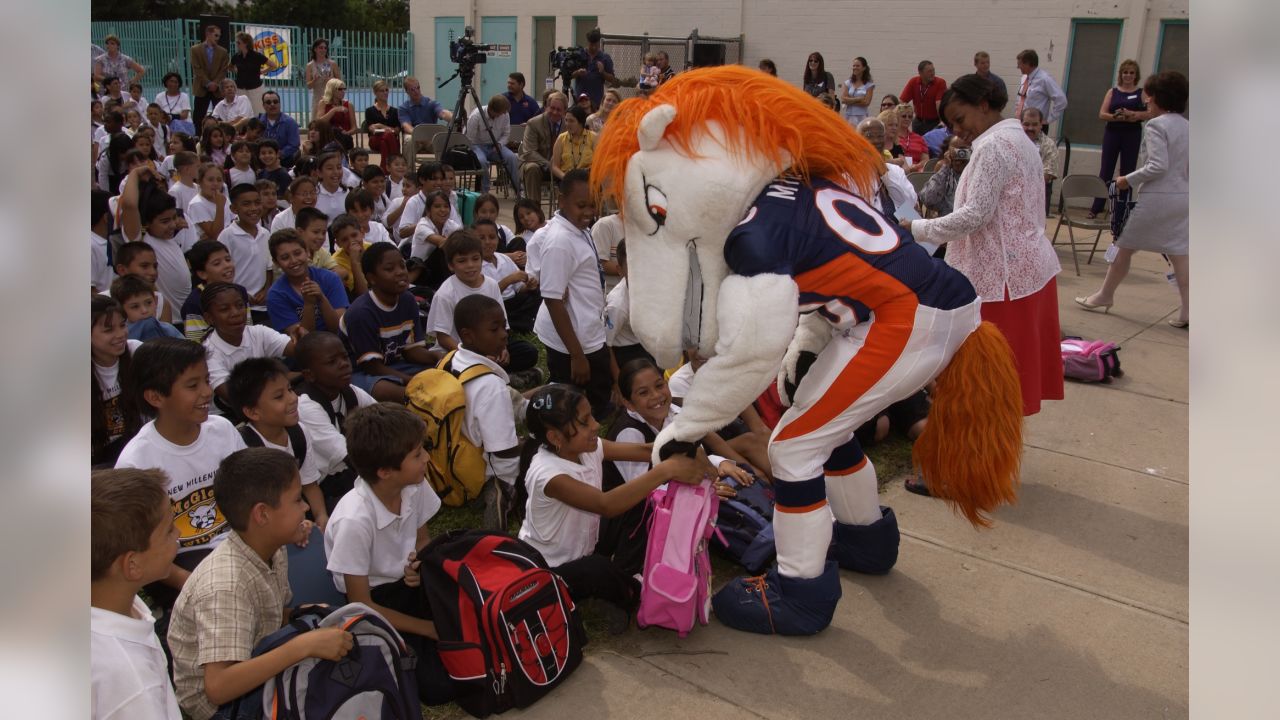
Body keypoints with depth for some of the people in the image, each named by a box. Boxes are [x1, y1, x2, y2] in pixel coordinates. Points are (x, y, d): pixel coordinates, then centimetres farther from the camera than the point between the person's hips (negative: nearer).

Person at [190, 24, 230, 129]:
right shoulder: (195, 49, 3)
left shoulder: (223, 51, 9)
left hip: (218, 89, 1)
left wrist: (215, 84, -10)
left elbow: (223, 70, 3)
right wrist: (208, 84, -12)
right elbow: (197, 69, -3)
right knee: (198, 117, 0)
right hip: (202, 89, -1)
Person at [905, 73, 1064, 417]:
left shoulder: (993, 145, -14)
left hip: (1005, 273, -10)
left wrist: (917, 228, -13)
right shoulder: (1018, 139, 17)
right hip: (1028, 265, 10)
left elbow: (976, 214, -20)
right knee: (1014, 369, 13)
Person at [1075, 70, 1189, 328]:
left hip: (1156, 198, -7)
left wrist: (1129, 180, -10)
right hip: (1183, 197, 7)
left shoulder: (1156, 125, -12)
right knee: (1180, 254, 6)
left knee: (1124, 246, 9)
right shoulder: (1187, 127, 11)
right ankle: (1187, 311, 3)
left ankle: (1104, 296, 22)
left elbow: (1158, 166, -20)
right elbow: (1189, 166, 13)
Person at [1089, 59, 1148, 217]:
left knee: (1127, 173, 2)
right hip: (1112, 133, 1)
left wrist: (1133, 114, -20)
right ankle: (1096, 209, 4)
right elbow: (1102, 114, 0)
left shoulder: (1141, 93, 5)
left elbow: (1150, 113, -4)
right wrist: (1116, 117, -17)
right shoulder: (1112, 92, 8)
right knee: (1106, 171, 2)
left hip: (1132, 135, -1)